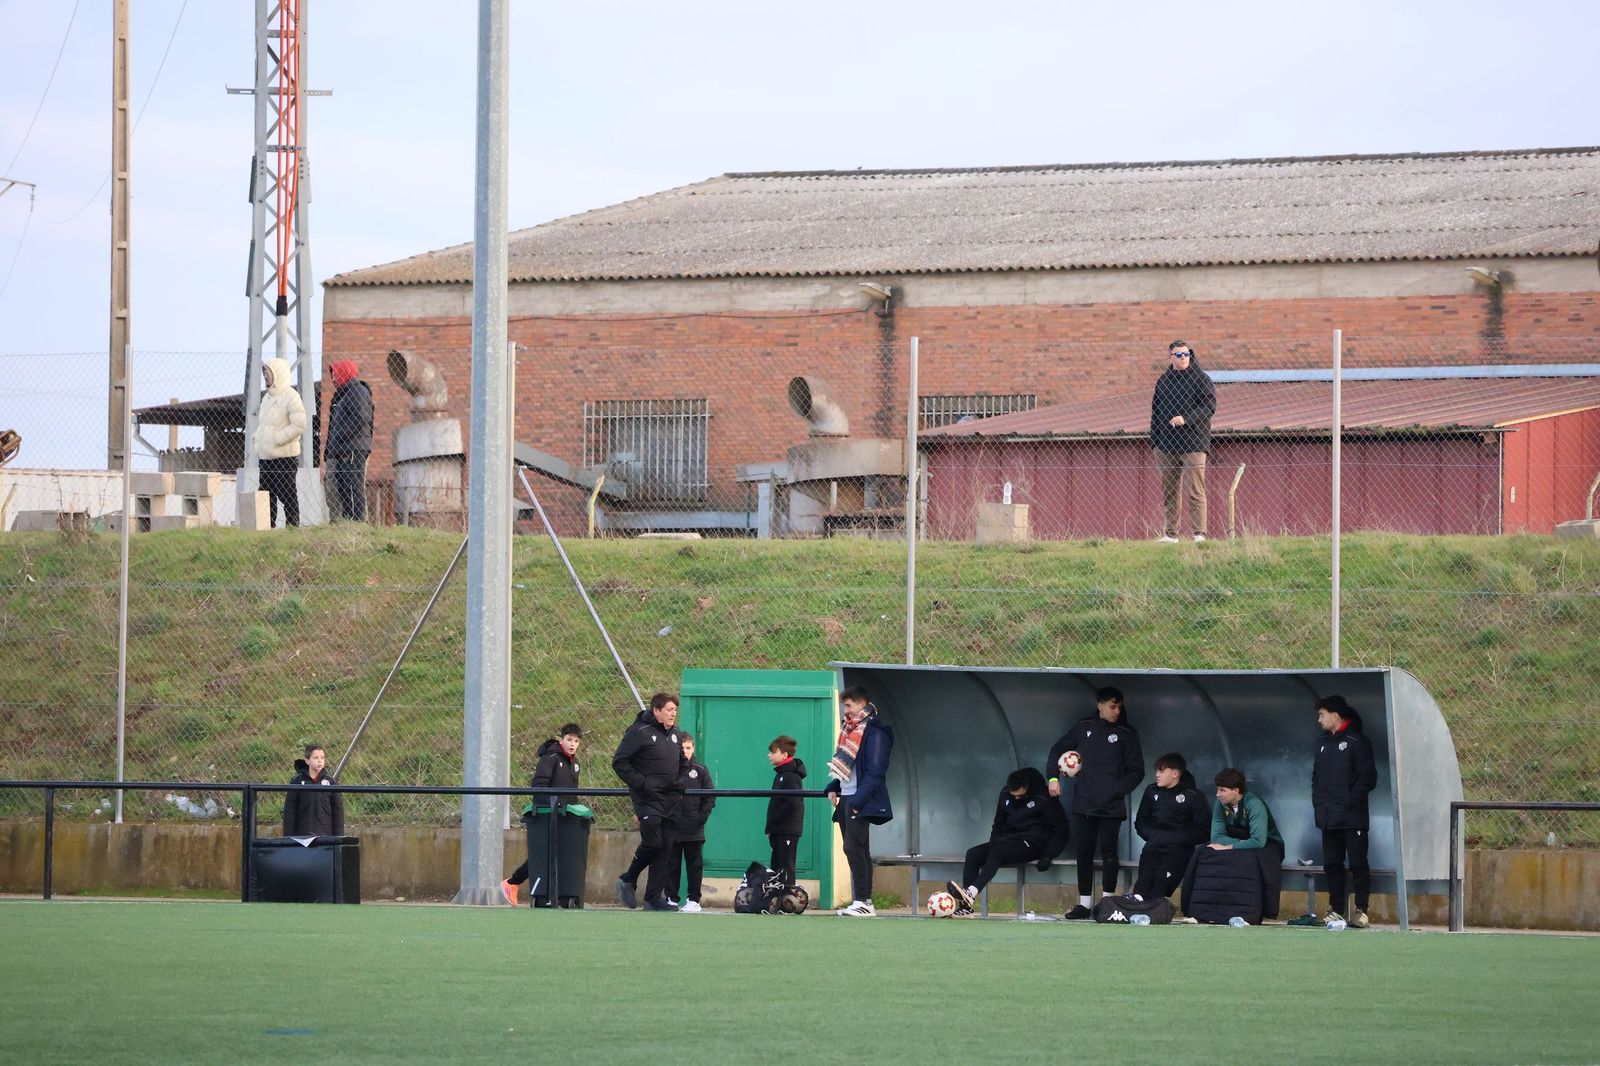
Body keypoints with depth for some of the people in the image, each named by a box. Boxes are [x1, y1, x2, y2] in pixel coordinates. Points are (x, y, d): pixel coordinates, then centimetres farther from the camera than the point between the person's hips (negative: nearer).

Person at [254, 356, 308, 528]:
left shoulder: (290, 396, -9)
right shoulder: (267, 397, 17)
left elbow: (299, 425, -17)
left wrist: (277, 439, -16)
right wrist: (258, 439, 10)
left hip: (284, 456, -8)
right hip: (265, 456, 8)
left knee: (287, 495, -6)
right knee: (267, 495, 9)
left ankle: (292, 526, -3)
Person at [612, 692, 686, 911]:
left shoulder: (675, 735, 14)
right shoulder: (640, 732, -9)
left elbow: (683, 763, 28)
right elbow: (619, 762, -12)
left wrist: (679, 784, 10)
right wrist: (641, 783, -18)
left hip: (670, 801, 7)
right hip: (647, 800, -7)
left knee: (665, 848, 3)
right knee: (652, 842, -16)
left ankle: (654, 898, 8)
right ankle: (628, 880, 8)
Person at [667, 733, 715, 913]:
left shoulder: (700, 770, 2)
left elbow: (710, 797, 3)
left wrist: (701, 817, -6)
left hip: (694, 830, 0)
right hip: (672, 829, 0)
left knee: (695, 865, 4)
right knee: (672, 865, 5)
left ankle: (694, 900, 9)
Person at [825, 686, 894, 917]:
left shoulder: (875, 731, -11)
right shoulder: (850, 728, 18)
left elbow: (875, 771, -17)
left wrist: (858, 800, -22)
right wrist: (833, 788, 10)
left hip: (861, 802, -9)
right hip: (845, 798, 9)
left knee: (854, 848, -15)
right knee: (856, 850, 10)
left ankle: (863, 902, -15)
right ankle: (861, 901, 12)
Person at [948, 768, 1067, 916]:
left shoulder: (1043, 798, -8)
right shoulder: (1005, 795, 9)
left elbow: (1060, 829, -6)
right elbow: (998, 824, 20)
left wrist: (1048, 856, -15)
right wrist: (992, 845, 1)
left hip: (1031, 844, -6)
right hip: (1008, 840, 6)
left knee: (997, 853, -34)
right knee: (973, 854, -18)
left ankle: (971, 893, -50)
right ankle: (966, 905, -28)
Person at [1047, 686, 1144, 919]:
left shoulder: (1126, 734, 1)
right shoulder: (1084, 727, 8)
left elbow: (1136, 771, 1)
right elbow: (1057, 750, 18)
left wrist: (1118, 791, -11)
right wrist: (1053, 777, 5)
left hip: (1111, 807, -3)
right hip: (1083, 804, 3)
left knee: (1108, 852, -4)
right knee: (1084, 852, 6)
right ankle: (1084, 904, 13)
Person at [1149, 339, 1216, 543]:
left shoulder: (1201, 379, -1)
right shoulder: (1163, 381, 14)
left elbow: (1210, 406, -8)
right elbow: (1155, 413, 18)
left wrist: (1186, 419, -19)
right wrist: (1155, 443, 12)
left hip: (1193, 444, -5)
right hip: (1167, 446, 5)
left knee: (1194, 491, -8)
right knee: (1168, 493, 7)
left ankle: (1199, 534, -8)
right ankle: (1170, 534, 14)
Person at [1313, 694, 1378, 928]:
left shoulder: (1357, 741, -6)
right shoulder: (1322, 743, 17)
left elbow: (1368, 778, -10)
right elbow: (1316, 776, 22)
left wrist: (1350, 802, -15)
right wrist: (1318, 803, 7)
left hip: (1353, 818, -7)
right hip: (1328, 818, 7)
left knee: (1358, 863, -4)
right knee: (1332, 864, 7)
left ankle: (1361, 910, 0)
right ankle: (1336, 910, 13)